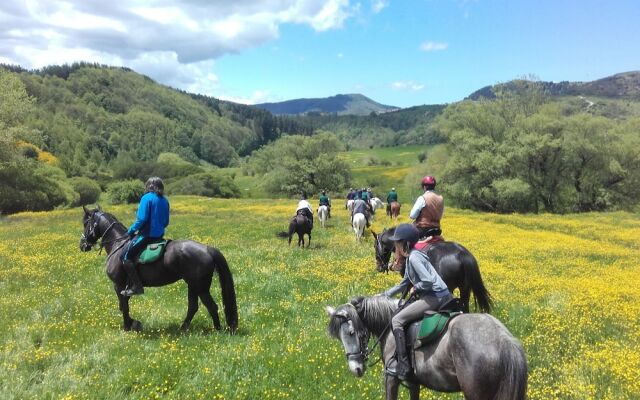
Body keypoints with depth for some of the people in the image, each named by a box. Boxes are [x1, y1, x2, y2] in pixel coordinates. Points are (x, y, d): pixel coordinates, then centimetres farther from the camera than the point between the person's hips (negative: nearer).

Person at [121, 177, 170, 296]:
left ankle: (137, 286, -11)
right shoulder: (165, 201, 11)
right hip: (159, 236, 9)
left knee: (126, 256, -5)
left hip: (146, 235, -9)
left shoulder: (147, 198, -10)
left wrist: (131, 231, -4)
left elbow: (142, 219, -17)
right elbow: (166, 222, 14)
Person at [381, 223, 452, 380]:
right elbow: (405, 284, 25)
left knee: (397, 320, -12)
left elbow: (428, 281, -25)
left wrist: (415, 288, -7)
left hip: (435, 296, -11)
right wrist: (384, 295, 24)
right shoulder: (410, 257, 15)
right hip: (440, 296, 11)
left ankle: (403, 366, -11)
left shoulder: (413, 257, -15)